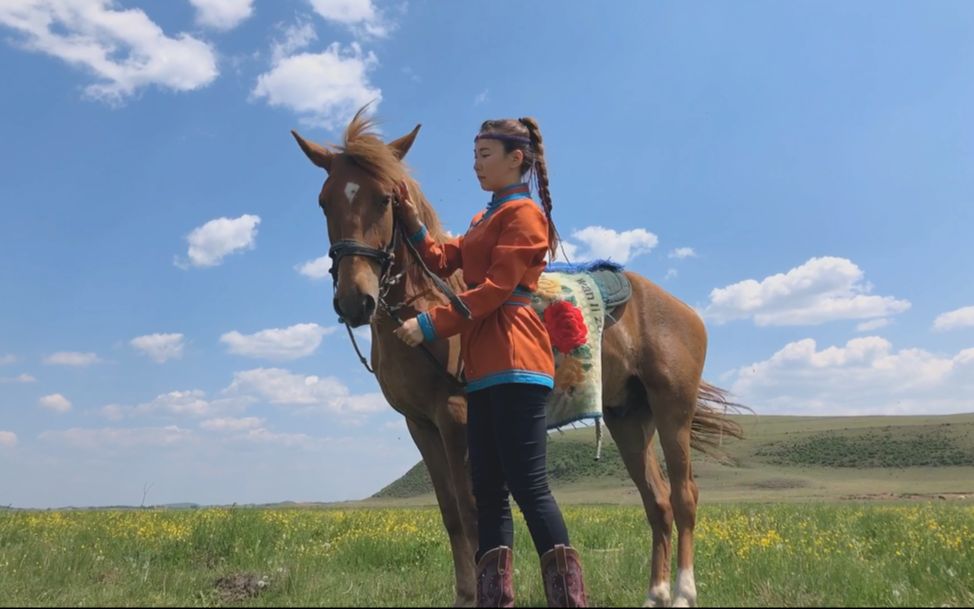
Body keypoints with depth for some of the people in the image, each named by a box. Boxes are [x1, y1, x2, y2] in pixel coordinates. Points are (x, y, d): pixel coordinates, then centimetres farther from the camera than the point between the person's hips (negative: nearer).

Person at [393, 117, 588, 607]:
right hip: (484, 365, 9)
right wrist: (412, 222, 5)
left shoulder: (524, 213, -5)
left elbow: (496, 288, -15)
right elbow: (443, 263, 18)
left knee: (527, 487, -10)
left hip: (513, 362, -9)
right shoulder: (485, 219, 24)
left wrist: (429, 324, -15)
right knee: (487, 490, 7)